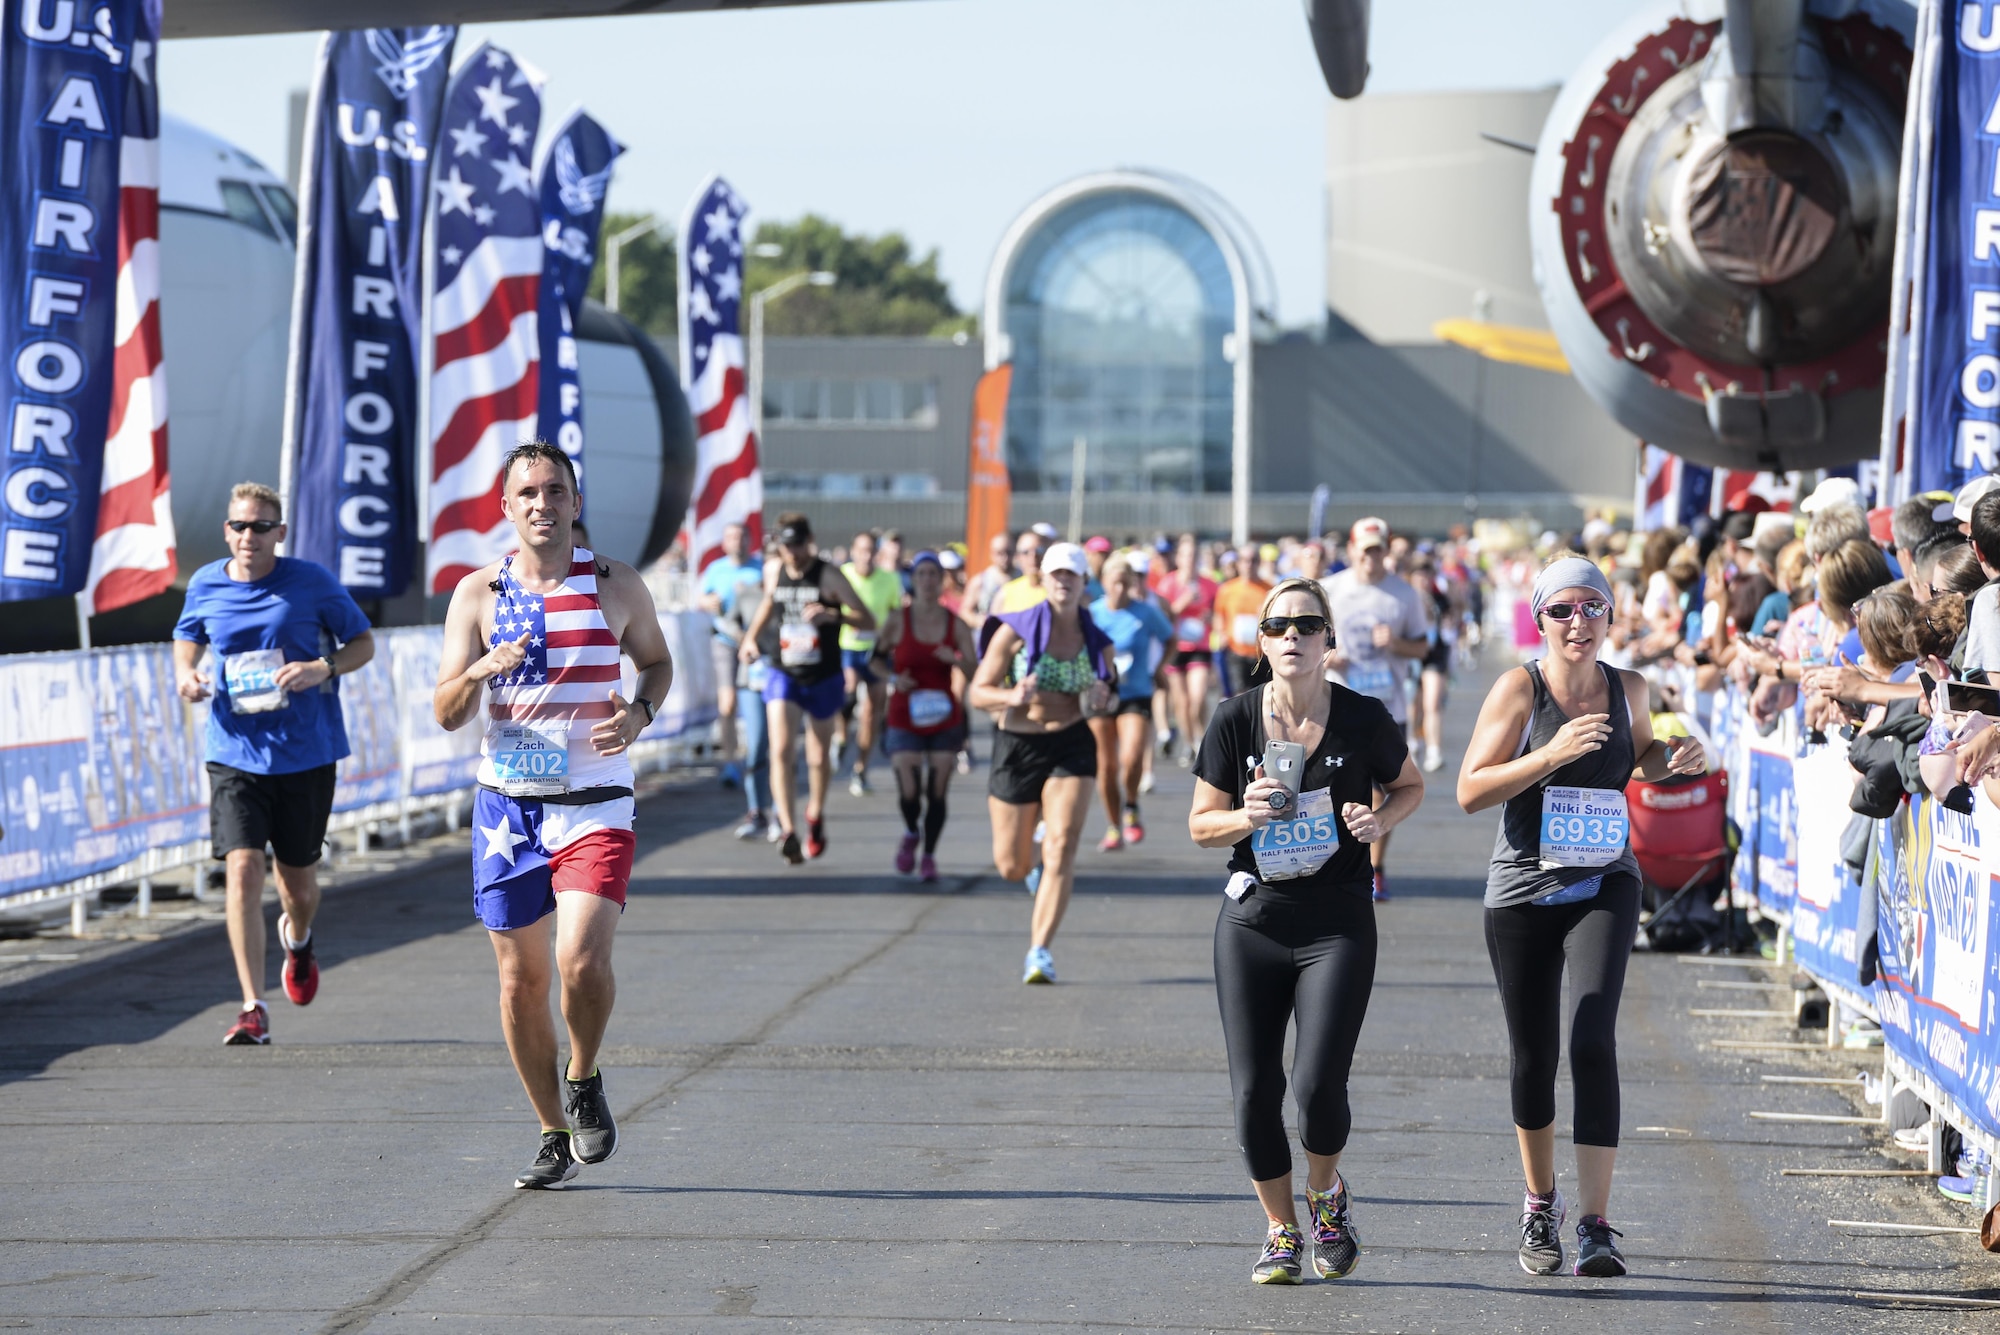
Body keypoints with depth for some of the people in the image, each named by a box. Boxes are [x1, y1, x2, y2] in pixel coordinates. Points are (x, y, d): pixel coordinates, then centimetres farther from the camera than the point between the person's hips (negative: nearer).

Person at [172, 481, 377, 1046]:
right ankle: (253, 1010, -14)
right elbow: (186, 640, 21)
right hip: (234, 752, 1)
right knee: (243, 869, -15)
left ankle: (298, 938, 50)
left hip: (306, 753, -1)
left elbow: (363, 642, 3)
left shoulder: (311, 582, -5)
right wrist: (186, 674, -2)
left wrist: (323, 668, -17)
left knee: (298, 879, 11)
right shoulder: (205, 586, 2)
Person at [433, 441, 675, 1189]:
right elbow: (446, 713, 1)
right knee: (521, 980, 5)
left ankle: (584, 1081, 9)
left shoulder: (616, 586, 0)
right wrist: (483, 669, -20)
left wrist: (639, 714, -5)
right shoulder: (479, 593, 1)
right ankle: (555, 1137, 21)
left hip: (595, 806, -2)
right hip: (507, 804, 2)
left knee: (583, 960, -21)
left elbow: (657, 660, 17)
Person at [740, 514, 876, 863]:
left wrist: (833, 614, -32)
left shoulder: (829, 576, -12)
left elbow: (868, 621, -15)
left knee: (819, 758, 11)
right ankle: (788, 831, -23)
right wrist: (751, 637, 11)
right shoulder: (773, 570, 1)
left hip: (823, 679, -2)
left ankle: (816, 815, 39)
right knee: (781, 752, -17)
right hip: (783, 675, 2)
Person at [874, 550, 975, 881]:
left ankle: (929, 856, 18)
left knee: (937, 793, 0)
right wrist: (893, 679, -10)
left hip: (945, 720, 1)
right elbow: (876, 659, 9)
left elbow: (975, 674, -1)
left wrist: (957, 660, -21)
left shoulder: (956, 625, 0)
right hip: (905, 719, -1)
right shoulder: (897, 622, -3)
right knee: (909, 793, -10)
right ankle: (911, 834, 22)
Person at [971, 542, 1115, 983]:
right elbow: (978, 693, -4)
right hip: (1017, 747, -1)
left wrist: (1103, 699, -5)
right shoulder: (1015, 631, -6)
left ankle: (1039, 950, -14)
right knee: (1011, 866, 6)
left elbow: (1108, 693, 19)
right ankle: (1037, 874, 44)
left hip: (1072, 747, 1)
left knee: (1062, 848, -17)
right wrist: (1013, 696, -25)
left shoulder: (1096, 641, 3)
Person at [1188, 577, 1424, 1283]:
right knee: (1254, 1091, 0)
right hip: (1251, 921, 2)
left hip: (1337, 924, -2)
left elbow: (1410, 785, 12)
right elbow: (1201, 823, 5)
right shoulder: (1235, 719, -3)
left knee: (1319, 1084, -14)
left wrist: (1379, 819, -9)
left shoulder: (1363, 719, -6)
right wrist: (1248, 815, -16)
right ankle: (1282, 1231, 21)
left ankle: (1327, 1194, 19)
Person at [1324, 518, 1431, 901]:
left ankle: (1376, 869, 15)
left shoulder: (1404, 593, 2)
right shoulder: (1330, 590, 2)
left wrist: (1397, 643, -13)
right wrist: (1324, 656, -12)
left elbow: (1422, 646, 8)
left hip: (1389, 706, 0)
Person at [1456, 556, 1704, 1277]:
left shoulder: (1627, 689, 3)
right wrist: (1553, 754, -23)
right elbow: (1470, 791, -12)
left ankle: (1596, 1226, -18)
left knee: (1592, 1042, -18)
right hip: (1523, 891, -1)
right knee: (1533, 1058, 9)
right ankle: (1540, 1204, 34)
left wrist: (1674, 758, 3)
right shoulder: (1519, 688, -7)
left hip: (1605, 887, 1)